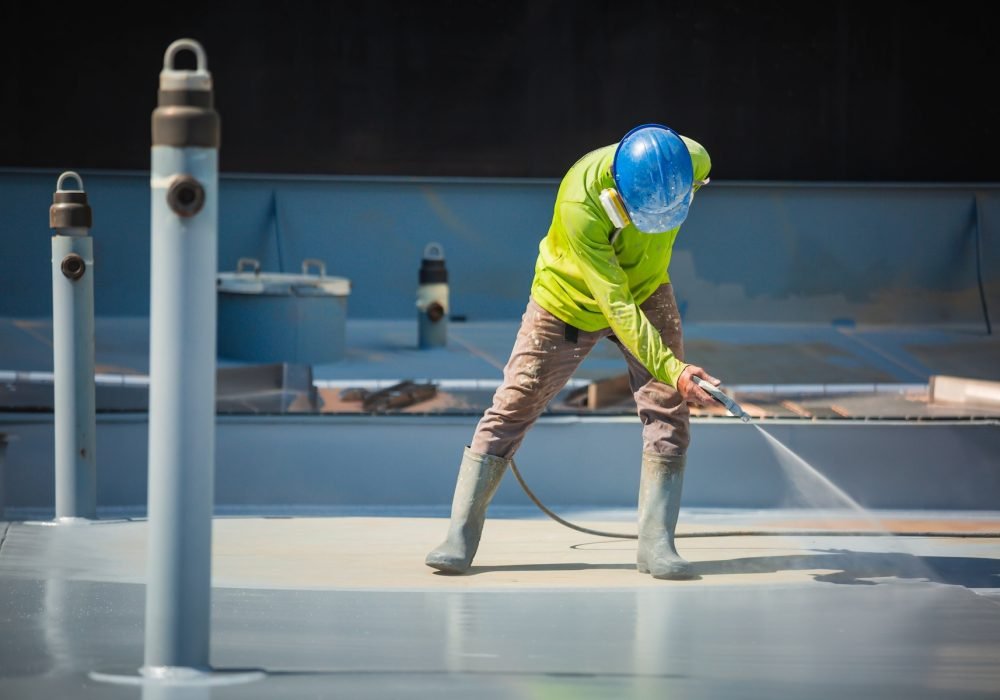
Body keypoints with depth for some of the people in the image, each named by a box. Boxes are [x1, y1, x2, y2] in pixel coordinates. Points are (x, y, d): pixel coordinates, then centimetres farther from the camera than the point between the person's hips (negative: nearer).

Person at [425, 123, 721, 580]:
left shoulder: (693, 162, -26)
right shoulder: (580, 204, -40)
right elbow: (617, 308, -39)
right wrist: (672, 369, -47)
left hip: (647, 290, 4)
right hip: (567, 301, -3)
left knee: (667, 411, -10)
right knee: (511, 409, -2)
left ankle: (656, 544, -4)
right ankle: (460, 537, 6)